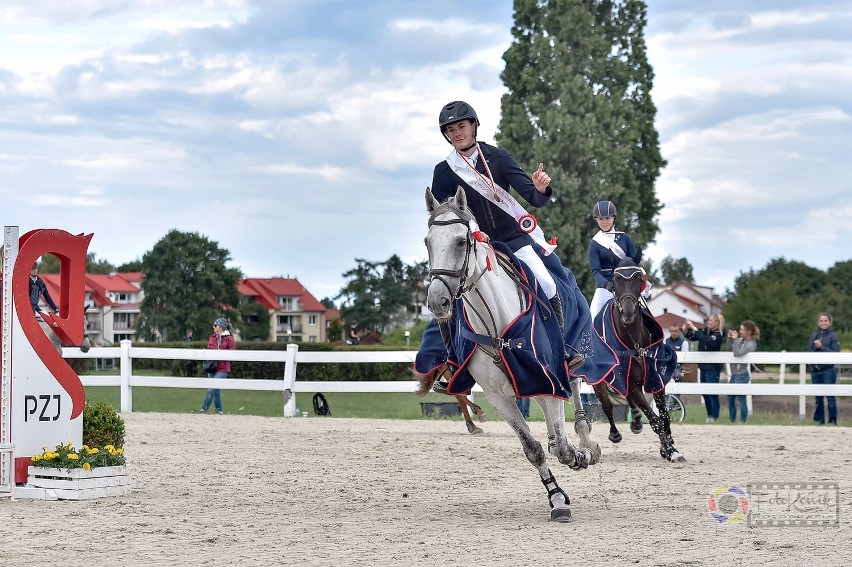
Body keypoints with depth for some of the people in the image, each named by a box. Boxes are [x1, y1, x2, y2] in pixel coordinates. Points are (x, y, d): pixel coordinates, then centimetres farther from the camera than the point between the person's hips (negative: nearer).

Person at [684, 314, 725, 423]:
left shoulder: (718, 335, -14)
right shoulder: (704, 331, 7)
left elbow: (706, 341, -32)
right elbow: (691, 337, 14)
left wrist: (694, 328, -31)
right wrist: (686, 330, -6)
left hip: (713, 368, -8)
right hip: (704, 366, 8)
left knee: (713, 393, -6)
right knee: (705, 393, 12)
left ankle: (714, 417, 0)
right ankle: (709, 415, 22)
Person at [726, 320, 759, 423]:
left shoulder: (751, 344, -13)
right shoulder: (741, 340, 8)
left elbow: (738, 353, -25)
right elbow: (730, 350, 13)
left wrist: (735, 339, -19)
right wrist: (729, 339, 1)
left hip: (741, 375, -9)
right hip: (734, 374, 9)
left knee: (741, 400, -5)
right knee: (730, 399, 16)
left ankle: (743, 422, 1)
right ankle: (732, 421, 26)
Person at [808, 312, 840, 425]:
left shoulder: (833, 336, -1)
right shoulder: (814, 335, 12)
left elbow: (836, 353, -8)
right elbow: (809, 352, 9)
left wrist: (821, 347, -14)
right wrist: (815, 347, -10)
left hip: (828, 370, -4)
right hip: (815, 370, 4)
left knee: (830, 396, -5)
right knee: (818, 397, 9)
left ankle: (833, 420, 1)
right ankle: (819, 419, 16)